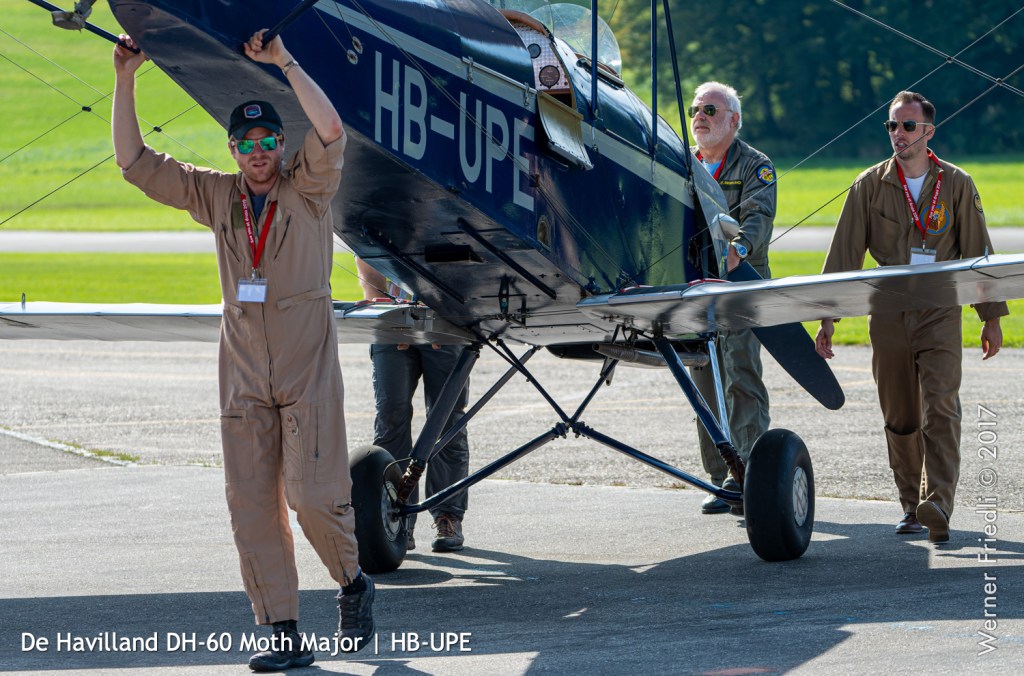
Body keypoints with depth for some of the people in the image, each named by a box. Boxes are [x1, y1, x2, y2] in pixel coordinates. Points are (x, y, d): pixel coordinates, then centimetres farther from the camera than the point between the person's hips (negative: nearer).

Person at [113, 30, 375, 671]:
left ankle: (354, 583, 17)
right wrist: (125, 81, 3)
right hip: (244, 372, 4)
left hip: (308, 366, -4)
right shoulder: (216, 195, 10)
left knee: (315, 493, -11)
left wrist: (284, 62, -23)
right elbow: (135, 161, 11)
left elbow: (331, 130, -21)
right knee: (251, 503, 0)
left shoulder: (308, 187, -1)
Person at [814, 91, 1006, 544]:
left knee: (940, 412, -14)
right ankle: (912, 506, 19)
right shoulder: (870, 186, 3)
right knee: (900, 419, 6)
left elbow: (977, 253, 7)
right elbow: (844, 254, 3)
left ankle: (937, 511, -21)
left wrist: (992, 318, 8)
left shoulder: (956, 185, 2)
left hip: (940, 315, -2)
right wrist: (827, 319, 0)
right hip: (888, 316, 2)